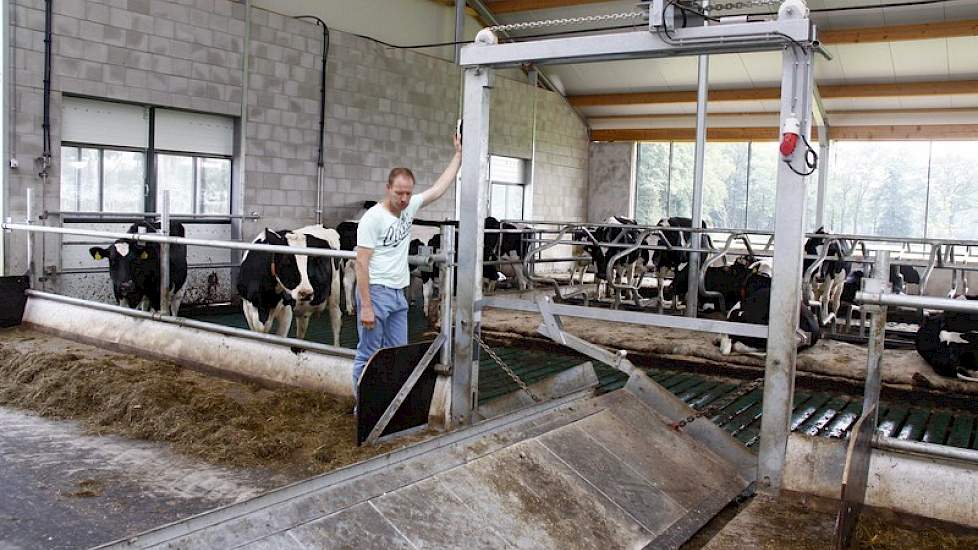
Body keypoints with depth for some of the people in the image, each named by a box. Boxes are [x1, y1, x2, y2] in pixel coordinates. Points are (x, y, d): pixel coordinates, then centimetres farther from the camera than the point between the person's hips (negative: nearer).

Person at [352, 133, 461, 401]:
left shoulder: (410, 207, 6)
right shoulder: (373, 218, -14)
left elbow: (440, 187, 15)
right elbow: (361, 264, -16)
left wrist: (459, 153, 14)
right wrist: (365, 306, -20)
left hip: (398, 294, 7)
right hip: (375, 292, -7)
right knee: (368, 355, 0)